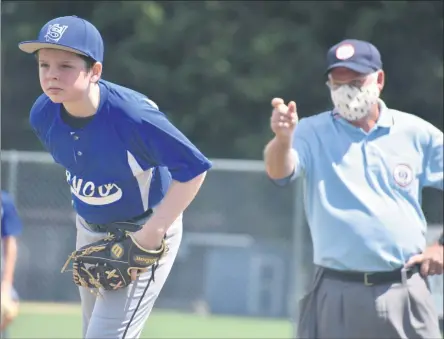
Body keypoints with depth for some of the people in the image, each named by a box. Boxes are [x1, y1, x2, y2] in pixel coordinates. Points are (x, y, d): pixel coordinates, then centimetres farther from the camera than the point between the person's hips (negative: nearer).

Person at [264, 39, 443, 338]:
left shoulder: (416, 133, 5)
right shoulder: (313, 133, 1)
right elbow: (279, 171, -19)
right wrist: (283, 138, -41)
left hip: (405, 294, 1)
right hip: (337, 296, -1)